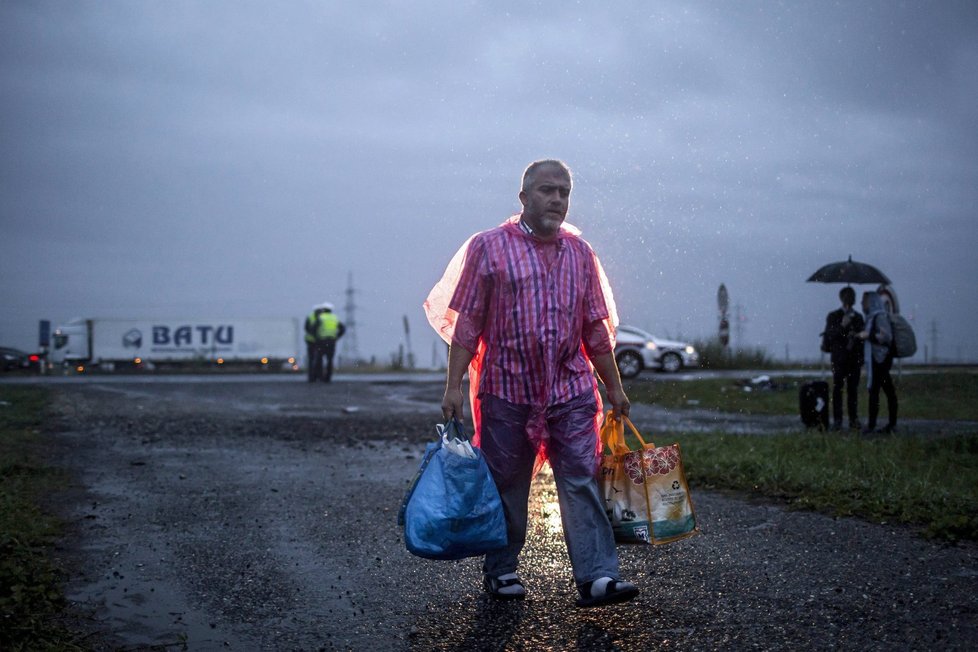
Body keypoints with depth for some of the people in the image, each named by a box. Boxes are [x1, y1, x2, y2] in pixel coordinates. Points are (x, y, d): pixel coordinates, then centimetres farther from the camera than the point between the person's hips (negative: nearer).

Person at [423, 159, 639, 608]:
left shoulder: (579, 253, 12)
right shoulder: (488, 247, 0)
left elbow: (596, 329, 16)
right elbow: (467, 323, -3)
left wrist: (614, 387, 16)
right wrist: (454, 386, -9)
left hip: (571, 391, 3)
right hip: (506, 390, -3)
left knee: (581, 481, -5)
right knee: (505, 486, 7)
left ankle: (597, 576, -7)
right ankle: (500, 571, 21)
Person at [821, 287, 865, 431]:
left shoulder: (858, 317, 13)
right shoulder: (833, 316, 3)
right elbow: (829, 336, -6)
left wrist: (862, 356, 7)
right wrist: (842, 326, -19)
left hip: (854, 358, 3)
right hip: (839, 358, -3)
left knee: (853, 389, 2)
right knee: (837, 389, -5)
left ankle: (853, 420, 5)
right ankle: (837, 420, -4)